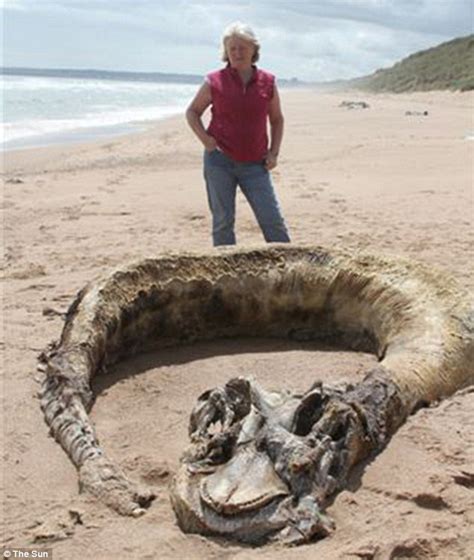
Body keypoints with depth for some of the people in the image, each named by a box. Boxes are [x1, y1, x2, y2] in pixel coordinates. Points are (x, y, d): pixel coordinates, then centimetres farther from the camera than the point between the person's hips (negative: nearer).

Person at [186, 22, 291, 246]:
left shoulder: (267, 82, 3)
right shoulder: (214, 82, -1)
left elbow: (277, 119, 16)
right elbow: (192, 112, 11)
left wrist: (274, 152, 4)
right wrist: (205, 139, -5)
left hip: (255, 165, 1)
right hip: (219, 161, -1)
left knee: (272, 219, -2)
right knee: (223, 221, 4)